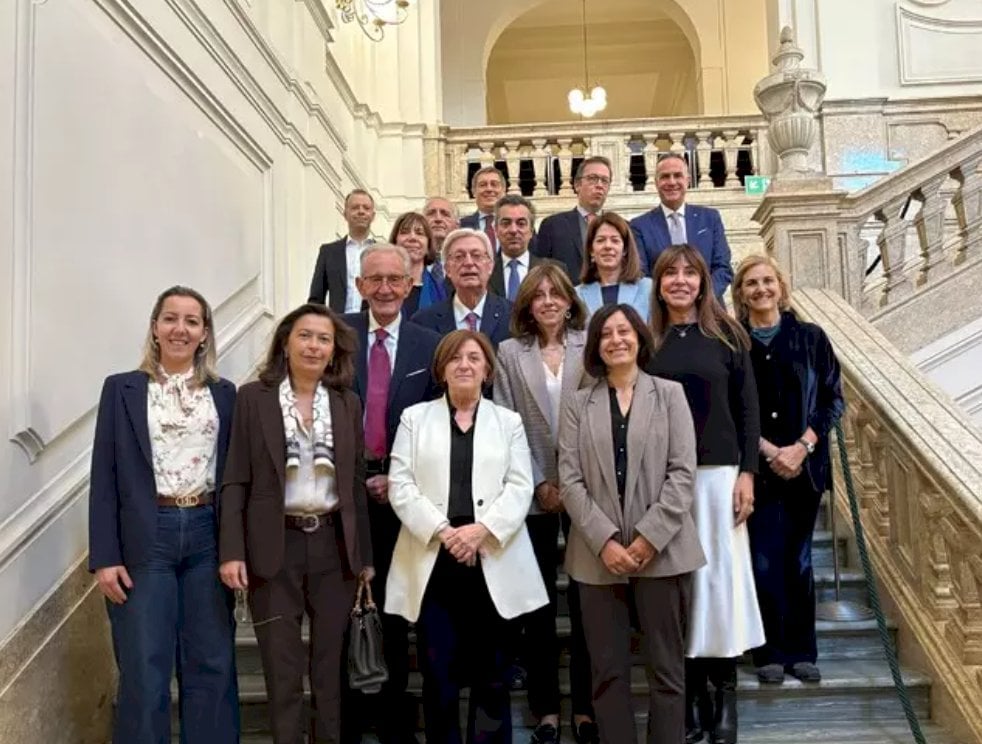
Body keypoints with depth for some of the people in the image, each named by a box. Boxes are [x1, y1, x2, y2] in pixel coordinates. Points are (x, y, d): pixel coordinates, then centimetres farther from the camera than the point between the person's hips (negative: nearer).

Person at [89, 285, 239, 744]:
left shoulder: (224, 393, 9)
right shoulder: (121, 389, 4)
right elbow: (104, 476, 0)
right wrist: (105, 556, -7)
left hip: (208, 535, 2)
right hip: (146, 539, -2)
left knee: (212, 665, 8)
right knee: (144, 672, 3)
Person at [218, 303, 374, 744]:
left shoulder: (348, 403, 7)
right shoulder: (253, 397, -1)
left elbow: (356, 483, 9)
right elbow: (235, 480, -3)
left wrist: (365, 556, 8)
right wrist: (231, 551, -11)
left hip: (334, 545, 3)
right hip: (276, 547, -2)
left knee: (332, 662, 10)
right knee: (282, 667, 4)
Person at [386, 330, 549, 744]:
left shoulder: (508, 421, 13)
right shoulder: (415, 418, 11)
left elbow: (520, 487, 2)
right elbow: (400, 485, 1)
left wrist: (481, 529, -14)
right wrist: (442, 531, -12)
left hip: (492, 563, 1)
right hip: (433, 562, 0)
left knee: (491, 674, 5)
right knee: (438, 674, 3)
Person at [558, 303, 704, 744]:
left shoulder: (669, 394, 7)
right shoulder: (579, 404, 9)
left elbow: (682, 473, -2)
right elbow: (570, 480, 1)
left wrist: (649, 537, -11)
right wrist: (605, 540, -11)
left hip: (661, 551, -1)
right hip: (599, 554, 1)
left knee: (666, 668, 4)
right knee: (608, 671, 6)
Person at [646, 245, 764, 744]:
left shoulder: (726, 335, 3)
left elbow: (747, 407, 2)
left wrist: (747, 472, -5)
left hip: (717, 471, -1)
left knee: (719, 573, 1)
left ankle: (725, 693, 11)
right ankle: (693, 694, 14)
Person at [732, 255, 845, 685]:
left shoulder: (810, 337, 4)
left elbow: (832, 399, 3)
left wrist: (802, 447, -9)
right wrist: (768, 450, -10)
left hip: (804, 466, 1)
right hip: (756, 467, -1)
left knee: (799, 560, 8)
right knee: (765, 562, -1)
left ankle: (802, 651, 19)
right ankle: (770, 653, 12)